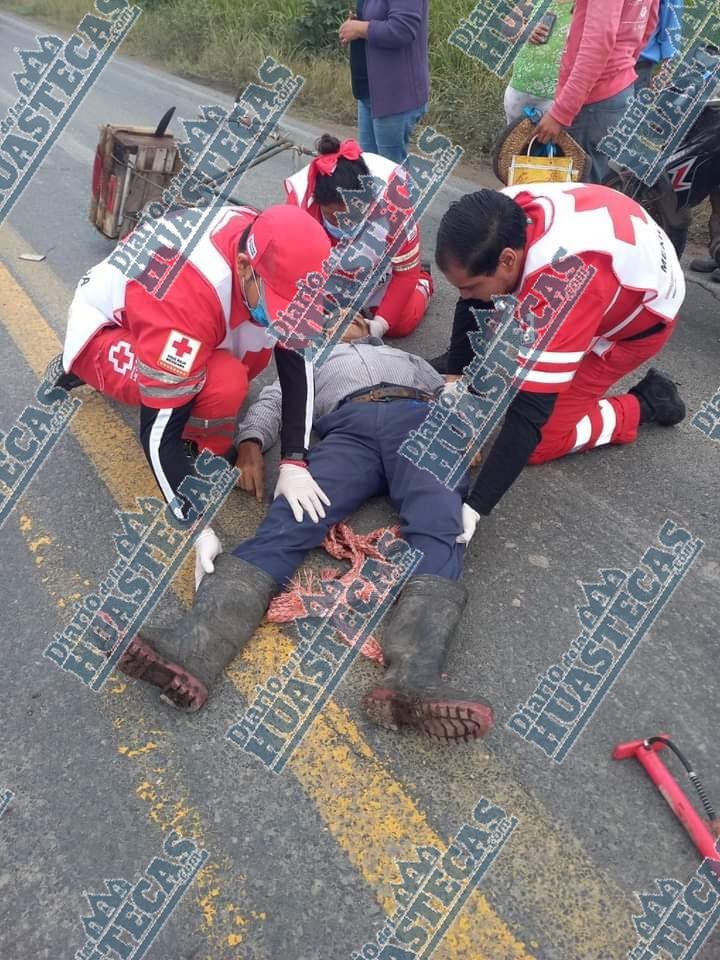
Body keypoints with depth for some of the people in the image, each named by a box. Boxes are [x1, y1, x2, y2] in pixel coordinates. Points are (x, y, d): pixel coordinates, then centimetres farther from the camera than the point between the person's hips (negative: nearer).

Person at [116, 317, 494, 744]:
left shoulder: (412, 359, 45)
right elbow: (273, 401, 24)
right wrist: (251, 442, -1)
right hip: (349, 428, 0)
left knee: (437, 528, -32)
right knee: (290, 521, -29)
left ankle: (414, 677, -55)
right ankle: (195, 648, -48)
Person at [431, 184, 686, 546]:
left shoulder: (561, 281, -46)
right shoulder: (500, 220, -26)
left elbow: (530, 411, -44)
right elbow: (471, 306, -8)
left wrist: (473, 509, -43)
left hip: (640, 314, -7)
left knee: (538, 442, -9)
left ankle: (644, 403, 7)